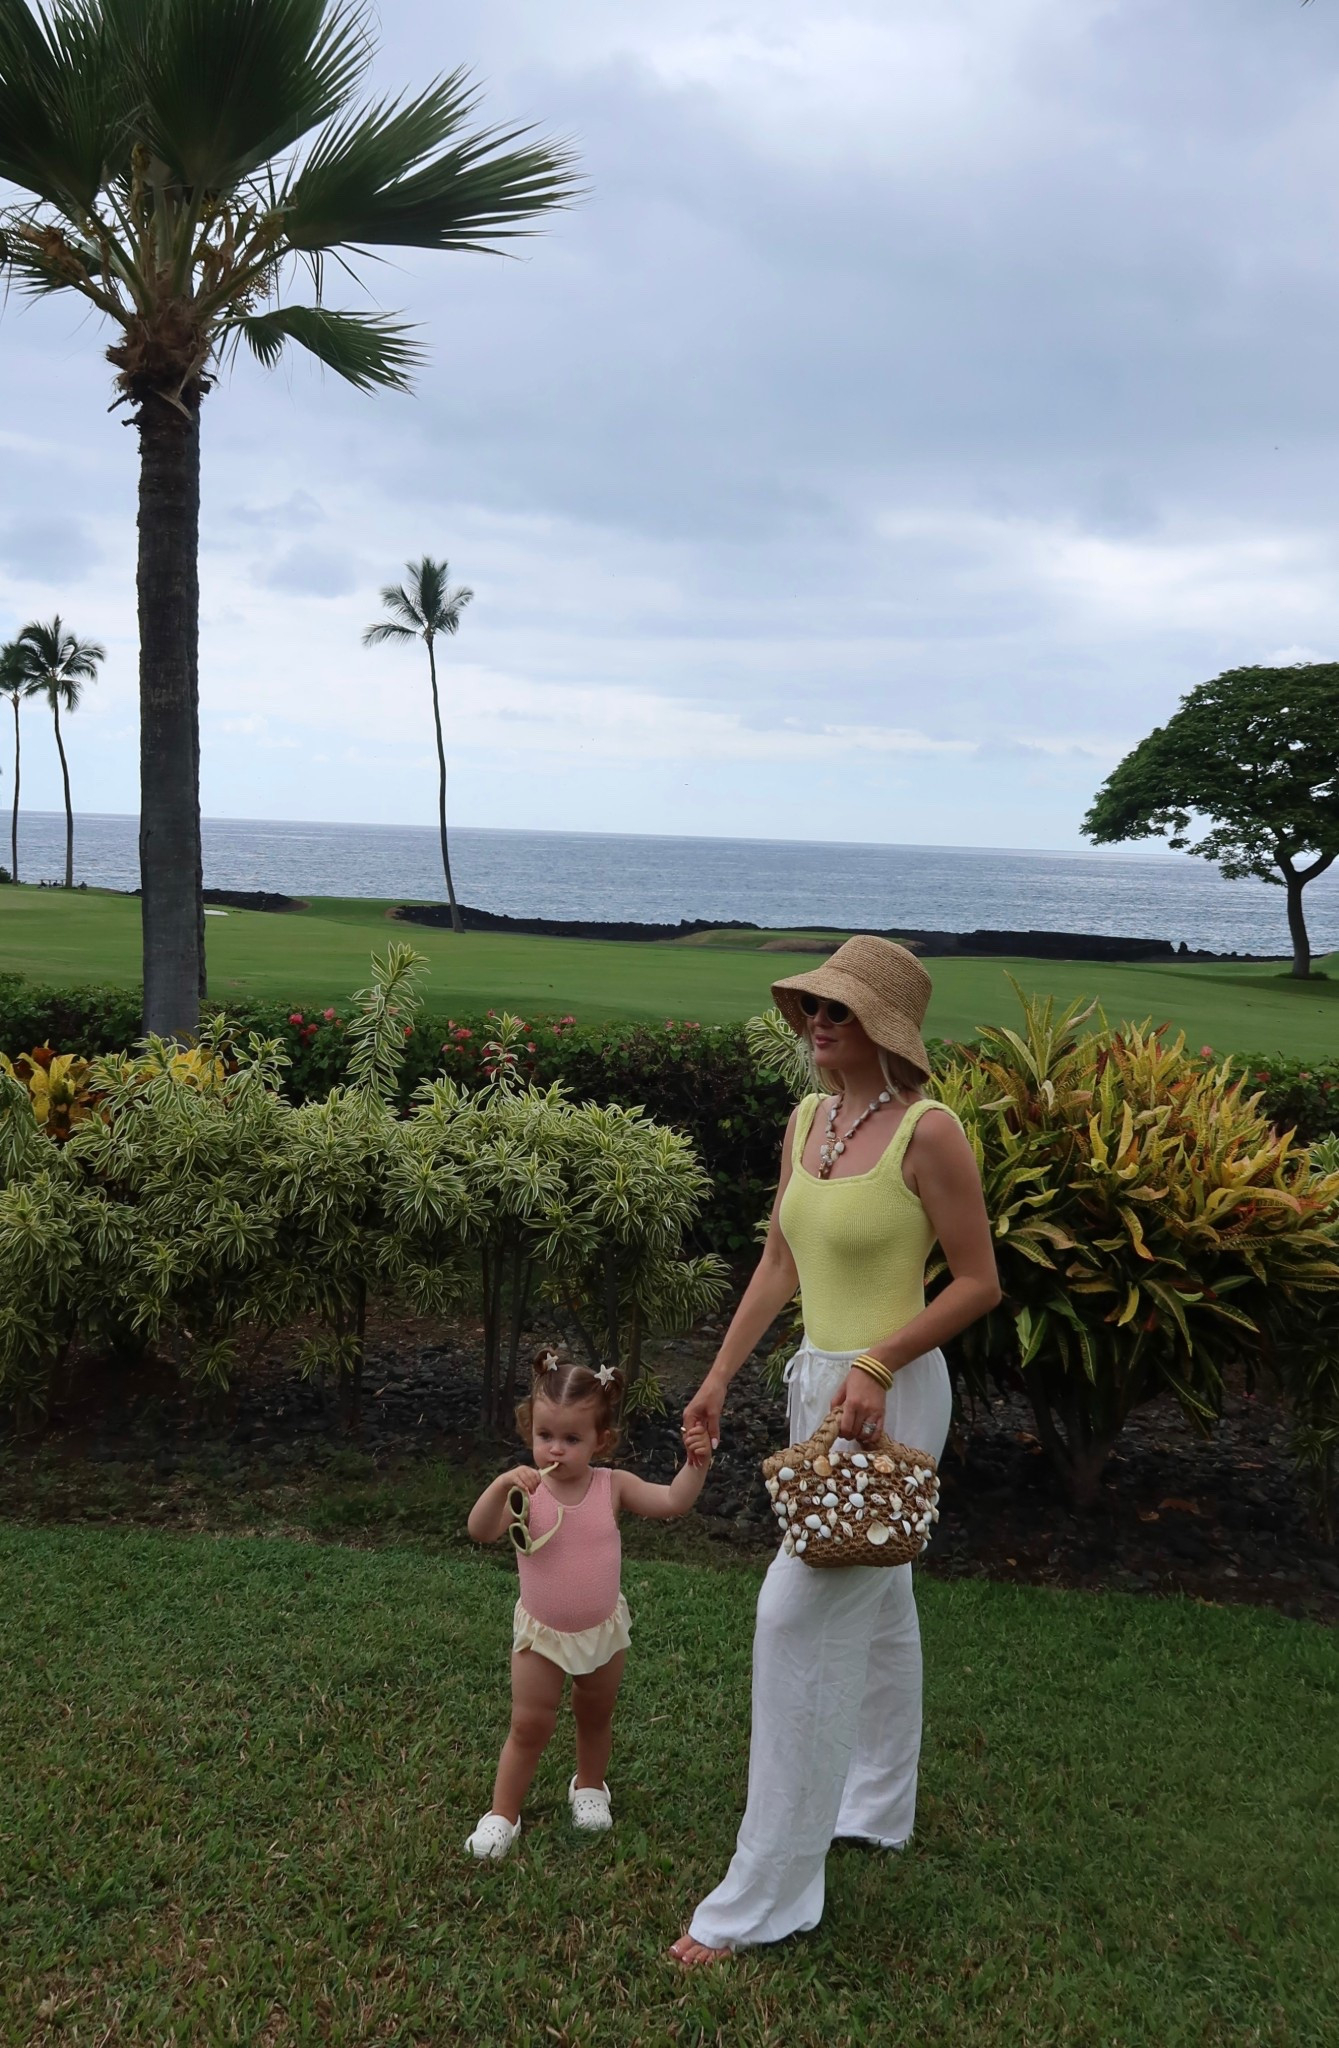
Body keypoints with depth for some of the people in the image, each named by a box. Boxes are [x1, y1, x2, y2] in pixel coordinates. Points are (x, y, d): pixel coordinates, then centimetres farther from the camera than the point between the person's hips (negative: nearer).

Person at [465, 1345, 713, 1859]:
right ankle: (502, 1815, 23)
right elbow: (480, 1530, -33)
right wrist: (502, 1484, -49)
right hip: (542, 1634, -2)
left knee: (596, 1717, 23)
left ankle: (589, 1786, 48)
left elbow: (673, 1502, -19)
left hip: (603, 1629, 2)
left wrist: (696, 1464, -35)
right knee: (529, 1726, 6)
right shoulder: (527, 1490, -20)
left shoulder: (612, 1487, -14)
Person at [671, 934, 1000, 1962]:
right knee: (874, 1601, 22)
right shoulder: (808, 1121, 5)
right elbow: (779, 1263, 12)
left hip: (890, 1397, -8)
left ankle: (768, 1892, 3)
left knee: (802, 1618, -8)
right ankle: (876, 1807, 40)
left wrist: (877, 1365, -21)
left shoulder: (928, 1132, -18)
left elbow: (979, 1281, -13)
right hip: (818, 1383, 8)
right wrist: (719, 1377, 12)